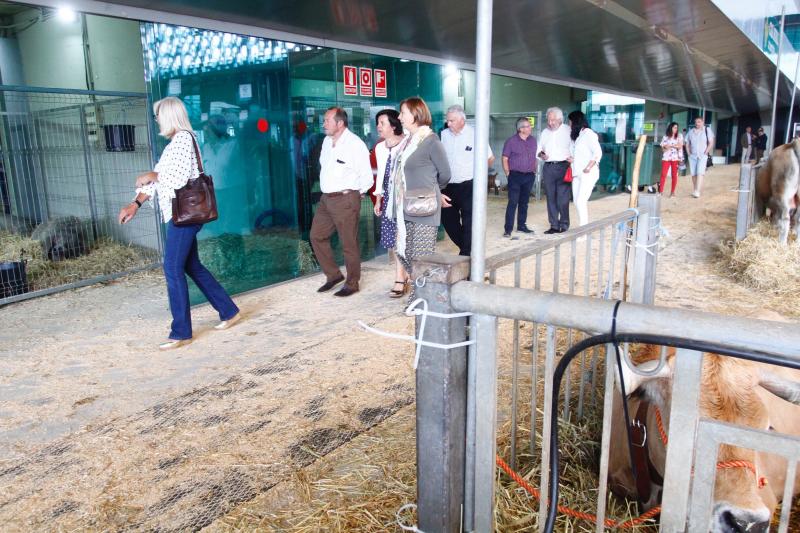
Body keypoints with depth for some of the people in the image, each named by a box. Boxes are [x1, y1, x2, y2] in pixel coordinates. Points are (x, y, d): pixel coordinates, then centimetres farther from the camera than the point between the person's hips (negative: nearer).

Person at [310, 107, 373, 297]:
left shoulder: (355, 144, -13)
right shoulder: (327, 141, 11)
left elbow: (366, 176, -13)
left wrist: (354, 194, -4)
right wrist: (327, 190, 13)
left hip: (345, 200, -8)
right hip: (326, 198, 8)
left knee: (349, 244, 0)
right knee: (317, 236, 12)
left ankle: (352, 284, 14)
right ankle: (333, 275, 26)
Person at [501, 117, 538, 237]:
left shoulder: (533, 140, 10)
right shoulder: (511, 141, -5)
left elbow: (535, 157, 17)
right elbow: (505, 159, -4)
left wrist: (534, 171, 11)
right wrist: (508, 173, -8)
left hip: (529, 176, 5)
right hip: (515, 175, -5)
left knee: (524, 202, 11)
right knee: (513, 202, -9)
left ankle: (521, 225, 21)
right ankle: (508, 228, -6)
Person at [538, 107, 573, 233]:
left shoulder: (568, 131, 3)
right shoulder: (545, 133, 16)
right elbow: (539, 148, 22)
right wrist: (541, 154, 1)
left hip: (563, 167, -4)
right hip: (548, 167, 4)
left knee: (562, 198, -8)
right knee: (551, 198, 4)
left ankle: (564, 225, 3)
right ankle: (554, 225, 10)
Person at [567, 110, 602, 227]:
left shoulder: (588, 134, -8)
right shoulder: (576, 135, 18)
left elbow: (598, 153, -15)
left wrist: (588, 168, -18)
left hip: (588, 174, -8)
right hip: (577, 173, 8)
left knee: (581, 201, -14)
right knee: (577, 201, 7)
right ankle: (583, 226, 14)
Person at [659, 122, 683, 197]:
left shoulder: (679, 136, 8)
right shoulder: (665, 136, 9)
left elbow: (680, 146, -3)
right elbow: (663, 147, 3)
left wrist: (669, 146, -7)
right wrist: (674, 146, -7)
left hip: (675, 158, 0)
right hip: (666, 158, 0)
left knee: (674, 175, 0)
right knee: (663, 174, -8)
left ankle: (673, 192, 5)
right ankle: (661, 191, -6)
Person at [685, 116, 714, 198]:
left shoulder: (707, 130, 1)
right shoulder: (691, 131, 11)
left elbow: (711, 143, -2)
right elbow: (687, 144, 17)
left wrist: (705, 153, -9)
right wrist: (689, 153, 5)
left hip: (702, 156, -4)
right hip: (692, 156, 4)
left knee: (700, 173, -17)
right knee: (693, 174, 5)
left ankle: (697, 191, -25)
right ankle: (695, 190, 15)